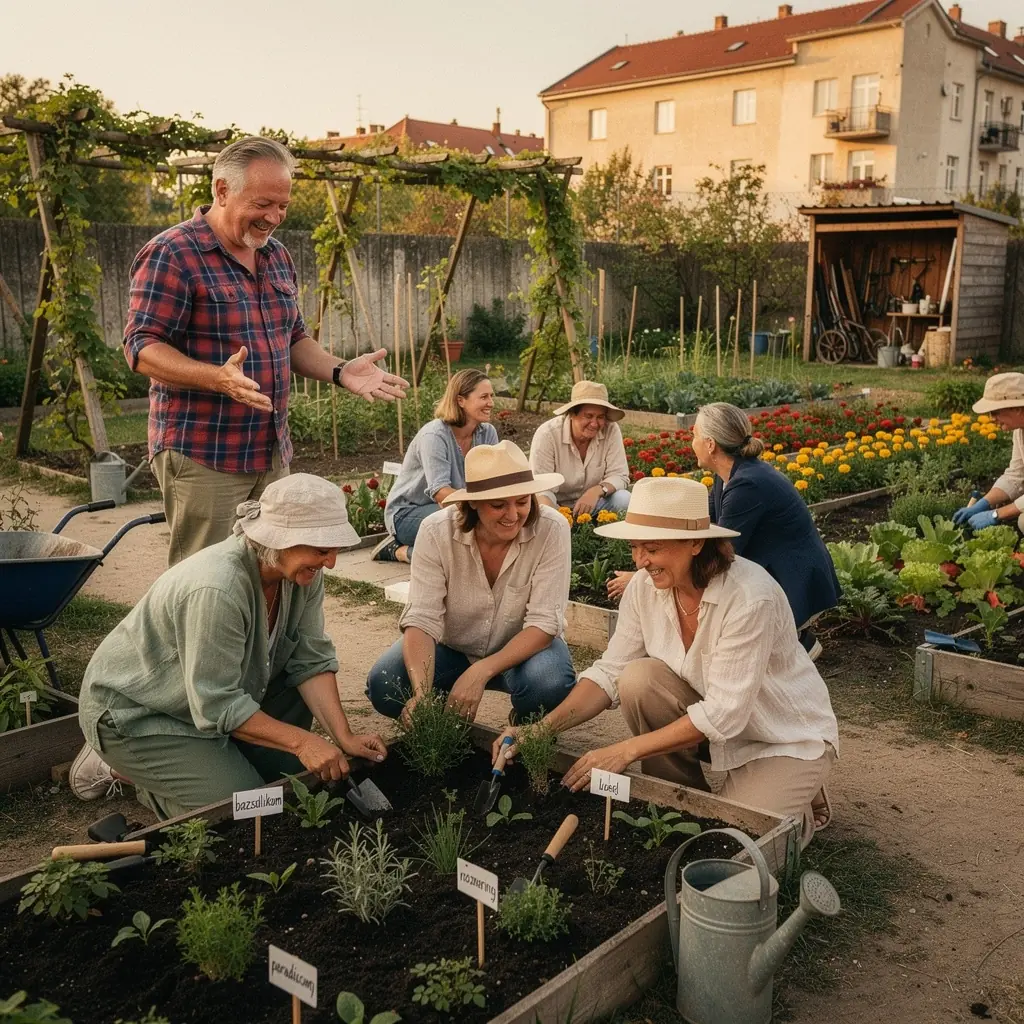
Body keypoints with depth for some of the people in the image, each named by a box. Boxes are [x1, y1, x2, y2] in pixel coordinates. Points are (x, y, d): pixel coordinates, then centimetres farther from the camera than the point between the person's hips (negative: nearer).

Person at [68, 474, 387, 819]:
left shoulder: (302, 571, -12)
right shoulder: (216, 590, -36)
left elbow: (312, 661, -8)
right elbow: (217, 705, -30)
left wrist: (343, 737, -17)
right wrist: (299, 740, -30)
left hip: (211, 698, 8)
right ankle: (124, 768, 3)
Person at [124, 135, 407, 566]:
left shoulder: (276, 255, 14)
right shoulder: (171, 254, -11)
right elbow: (141, 347, -15)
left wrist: (340, 371, 3)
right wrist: (219, 378, -31)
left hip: (273, 454, 8)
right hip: (203, 456, -7)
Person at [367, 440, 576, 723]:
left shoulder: (551, 530, -25)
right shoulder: (437, 532, -22)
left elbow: (544, 623, -24)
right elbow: (422, 620, -25)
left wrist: (481, 672, -37)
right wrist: (421, 693, -43)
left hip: (523, 647, -1)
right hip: (451, 646, 1)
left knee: (551, 684, -35)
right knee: (383, 686, -23)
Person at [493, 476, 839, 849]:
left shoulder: (750, 597, -31)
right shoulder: (645, 587, -13)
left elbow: (725, 713, -31)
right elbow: (610, 672, -9)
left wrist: (627, 750, -31)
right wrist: (546, 727, -24)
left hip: (789, 738, -5)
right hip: (713, 718, 5)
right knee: (638, 679, -21)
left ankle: (801, 811, 11)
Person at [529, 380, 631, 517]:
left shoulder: (611, 430, -14)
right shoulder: (547, 434, -21)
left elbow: (619, 476, -11)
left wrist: (597, 491, -34)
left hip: (591, 503, 3)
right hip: (556, 506, -2)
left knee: (623, 499, -24)